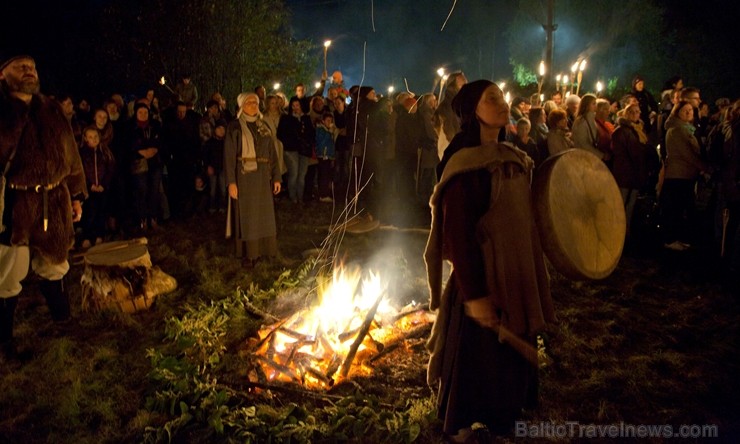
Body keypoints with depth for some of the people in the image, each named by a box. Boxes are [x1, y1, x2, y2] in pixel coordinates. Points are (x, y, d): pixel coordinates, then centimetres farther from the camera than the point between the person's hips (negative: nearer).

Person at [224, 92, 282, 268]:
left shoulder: (264, 126, 12)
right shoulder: (235, 127, -2)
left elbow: (272, 153, 12)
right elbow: (229, 155, -6)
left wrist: (276, 177, 5)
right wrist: (231, 182, -14)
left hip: (263, 177, 4)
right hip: (244, 176, -4)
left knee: (264, 214, 8)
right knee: (246, 215, 1)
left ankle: (263, 249, 20)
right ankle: (249, 254, 8)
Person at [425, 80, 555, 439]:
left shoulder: (513, 159, 6)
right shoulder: (465, 167, -19)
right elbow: (458, 236, -22)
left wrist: (532, 274, 14)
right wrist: (475, 294, -22)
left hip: (515, 277, 8)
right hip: (483, 281, -8)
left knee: (511, 356, 21)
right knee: (477, 359, 7)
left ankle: (501, 418, 42)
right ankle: (461, 427, 30)